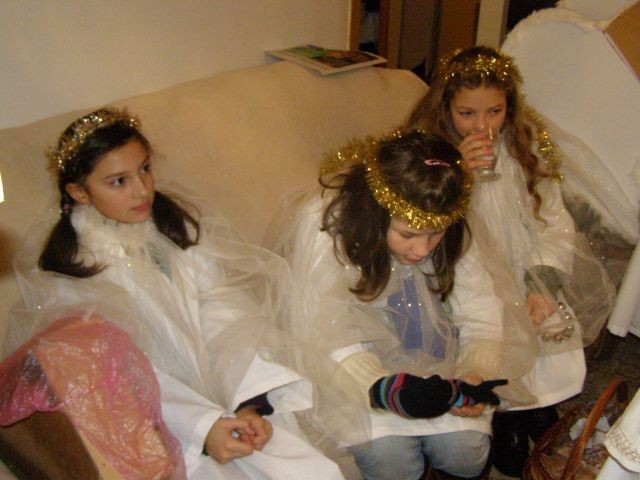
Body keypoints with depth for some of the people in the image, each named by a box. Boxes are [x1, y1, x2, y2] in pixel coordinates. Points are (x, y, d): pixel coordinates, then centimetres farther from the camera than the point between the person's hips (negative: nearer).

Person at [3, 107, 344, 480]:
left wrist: (249, 403, -17)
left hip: (229, 391, 3)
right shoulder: (62, 271, -4)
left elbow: (222, 316, -3)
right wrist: (203, 428, -22)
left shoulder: (177, 222, 6)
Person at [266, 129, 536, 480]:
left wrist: (476, 373, -29)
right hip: (352, 363, -3)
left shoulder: (450, 230, -12)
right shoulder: (324, 224, -26)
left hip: (428, 353, 4)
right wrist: (385, 390, -42)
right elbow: (322, 339, -25)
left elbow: (481, 314, -8)